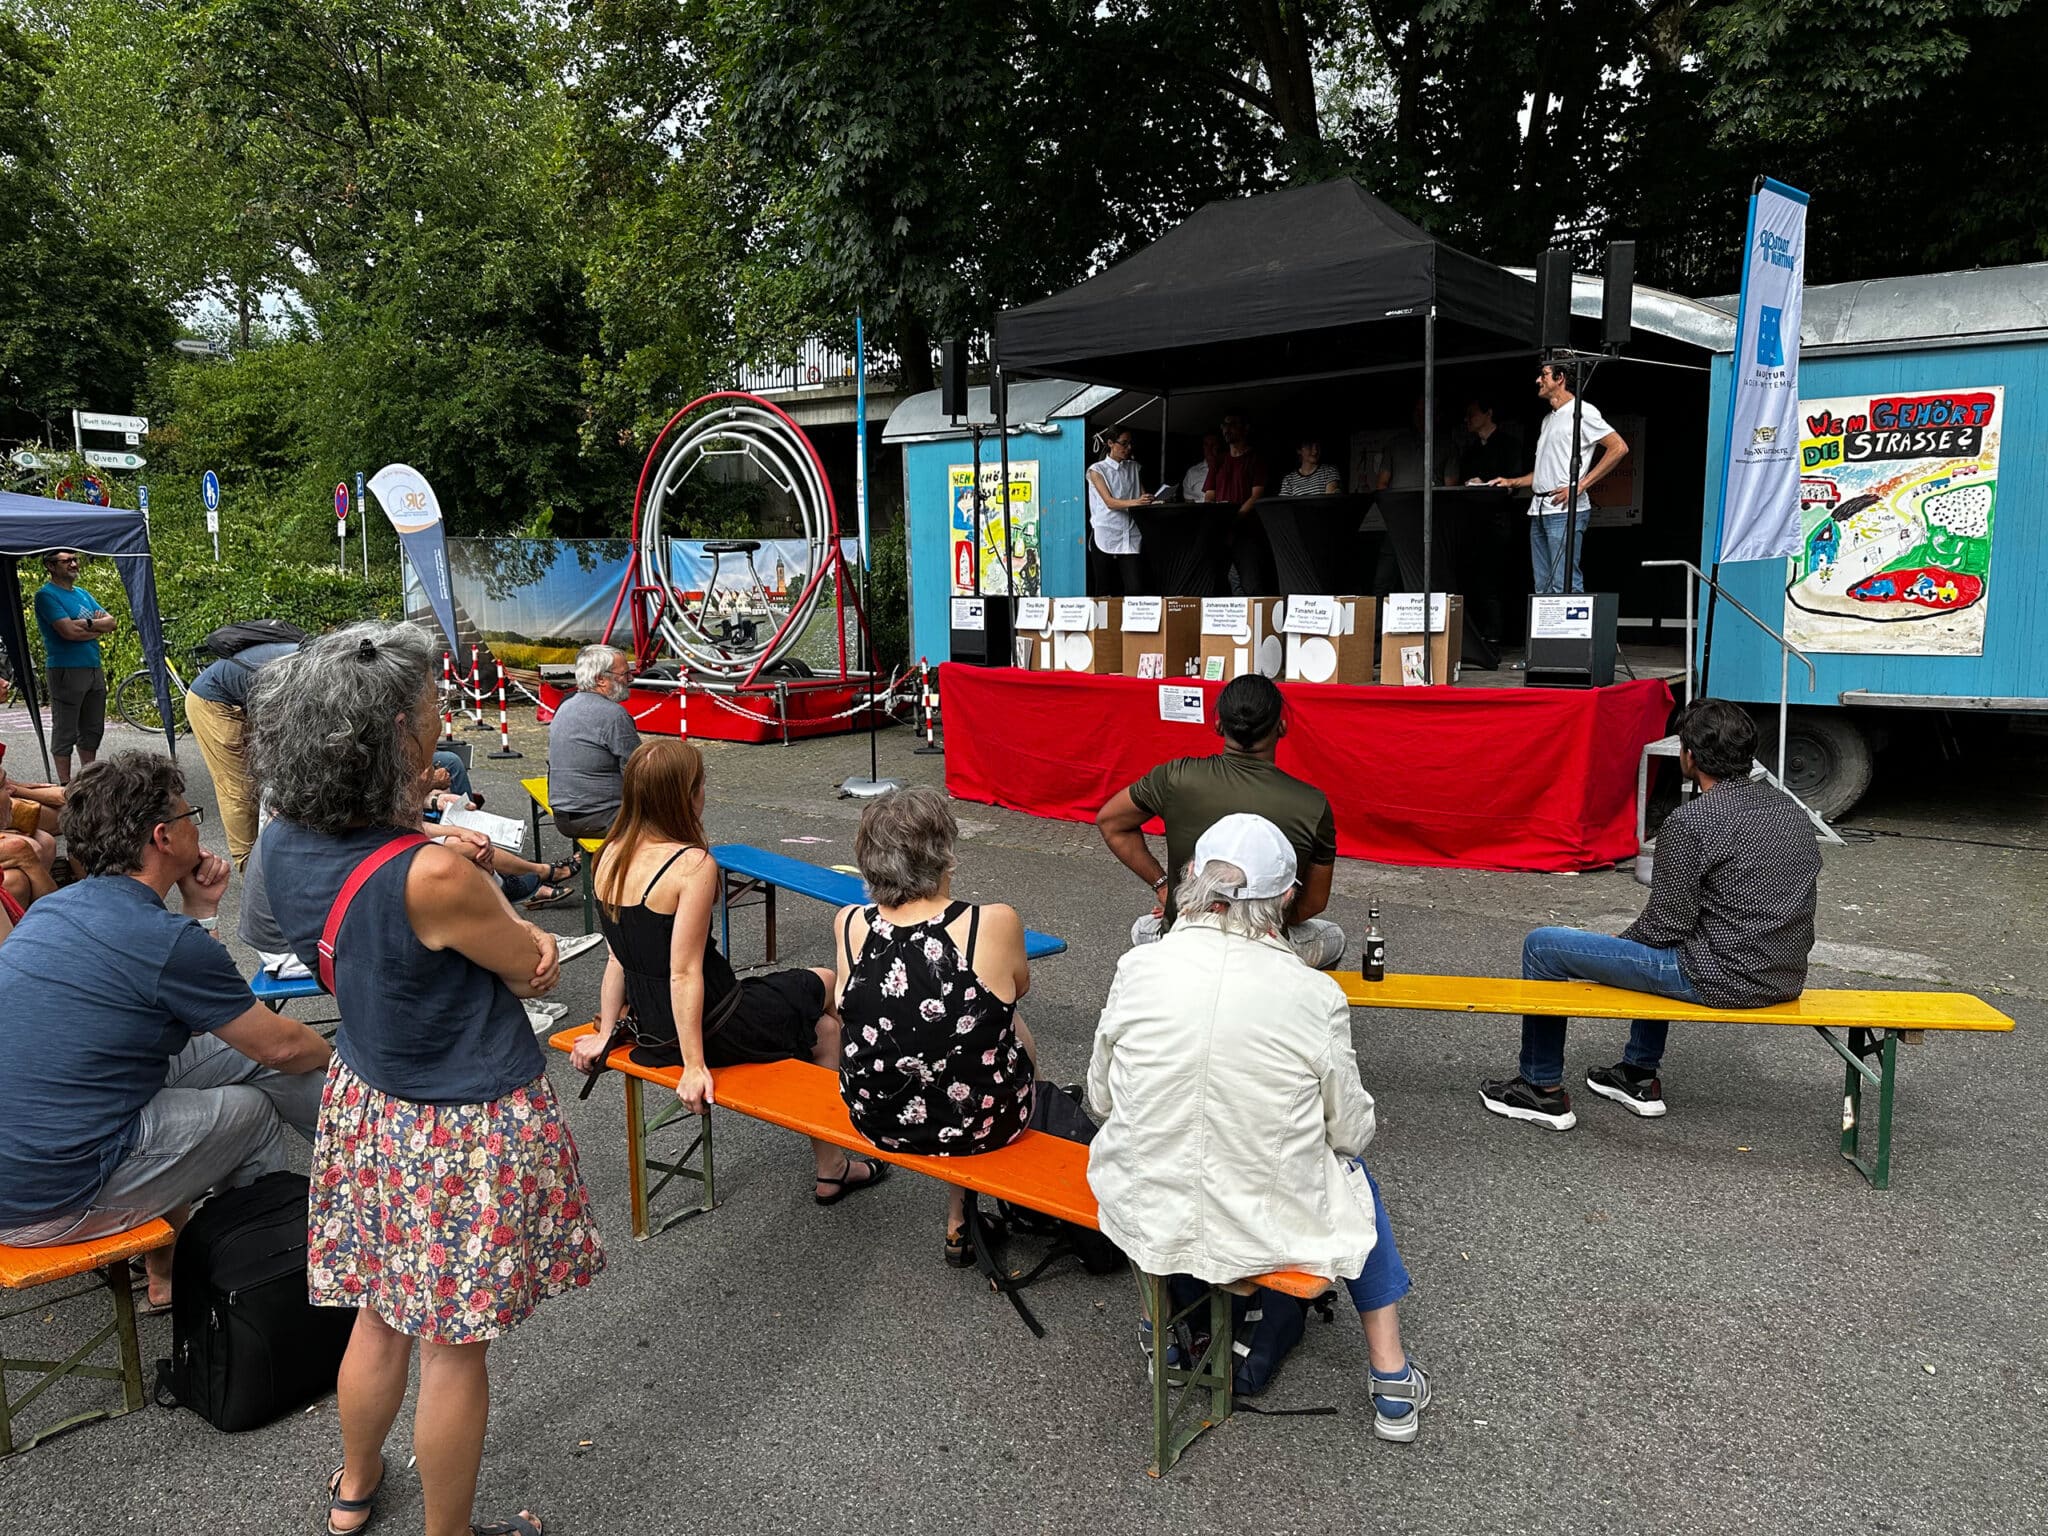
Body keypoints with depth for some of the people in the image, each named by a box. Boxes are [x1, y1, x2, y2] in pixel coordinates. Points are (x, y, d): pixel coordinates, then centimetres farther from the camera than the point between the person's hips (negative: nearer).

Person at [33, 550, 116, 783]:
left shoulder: (83, 594, 17)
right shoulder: (46, 595, -8)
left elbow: (111, 622, 7)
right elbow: (68, 631, -19)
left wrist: (87, 623, -11)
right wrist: (98, 628, -5)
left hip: (95, 668, 8)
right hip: (66, 671, -8)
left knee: (92, 729, 14)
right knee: (65, 732, -1)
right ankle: (65, 784, 4)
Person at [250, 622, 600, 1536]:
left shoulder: (286, 845, -7)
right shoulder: (432, 876, -31)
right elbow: (538, 968, -14)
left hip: (366, 1106, 7)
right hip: (467, 1133, -7)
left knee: (381, 1313, 28)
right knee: (455, 1344, 13)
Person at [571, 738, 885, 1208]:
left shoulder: (611, 856, -1)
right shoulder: (693, 864, -25)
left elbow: (618, 955, 4)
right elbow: (684, 973, -25)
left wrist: (606, 1032, 11)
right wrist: (694, 1067, -20)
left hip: (648, 1027, 8)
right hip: (708, 1027, -7)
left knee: (820, 1025, 24)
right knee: (825, 985, 21)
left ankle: (831, 1169, 34)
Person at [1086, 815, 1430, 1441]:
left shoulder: (1138, 969, -13)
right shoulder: (1314, 995, -17)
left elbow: (1101, 1100, 0)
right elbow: (1351, 1130, -4)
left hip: (1145, 1220, 2)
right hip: (1269, 1227, -1)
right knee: (1352, 1168, 29)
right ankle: (1392, 1381, 37)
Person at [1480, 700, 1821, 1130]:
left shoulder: (1690, 822, -19)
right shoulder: (1790, 808, 6)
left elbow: (1665, 925, -15)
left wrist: (1616, 943, 6)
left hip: (1720, 978, -9)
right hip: (1785, 979, 9)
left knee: (1542, 947, 2)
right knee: (1665, 949, 39)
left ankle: (1542, 1089, 15)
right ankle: (1640, 1074, 40)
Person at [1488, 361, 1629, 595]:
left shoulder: (1581, 411, -3)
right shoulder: (1548, 419, 24)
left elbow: (1619, 448, -11)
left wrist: (1580, 486, -15)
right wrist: (1513, 482, 19)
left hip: (1565, 512, -9)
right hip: (1539, 512, 9)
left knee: (1564, 585, -14)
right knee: (1543, 588, 8)